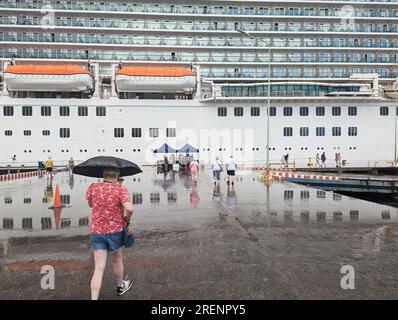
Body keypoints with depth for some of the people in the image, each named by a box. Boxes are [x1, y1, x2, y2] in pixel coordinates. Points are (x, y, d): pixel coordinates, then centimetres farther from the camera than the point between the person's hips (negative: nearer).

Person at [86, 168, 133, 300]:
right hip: (116, 230, -2)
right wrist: (127, 221, -10)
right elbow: (129, 209, -29)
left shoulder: (93, 187, -4)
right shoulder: (121, 190, -15)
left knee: (99, 268, 6)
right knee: (117, 261, 22)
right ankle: (120, 286, 44)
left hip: (96, 231, 2)